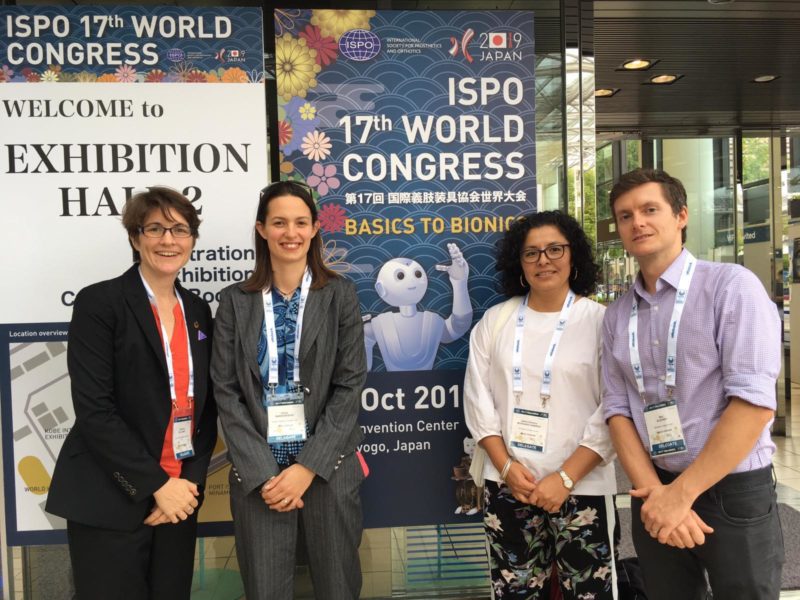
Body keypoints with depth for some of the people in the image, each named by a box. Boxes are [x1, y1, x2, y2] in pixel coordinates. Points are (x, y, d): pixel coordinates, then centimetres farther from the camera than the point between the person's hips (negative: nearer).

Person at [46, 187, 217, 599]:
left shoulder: (198, 311, 7)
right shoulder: (98, 302, -9)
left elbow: (206, 407, 8)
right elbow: (93, 408, -15)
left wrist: (190, 481, -4)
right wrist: (156, 484, -15)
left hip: (179, 496, 5)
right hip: (109, 502, -5)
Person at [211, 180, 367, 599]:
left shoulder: (340, 294, 0)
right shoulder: (236, 301, 2)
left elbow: (350, 385, -4)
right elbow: (226, 392, -1)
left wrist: (308, 466, -11)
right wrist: (262, 472, -9)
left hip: (329, 468, 0)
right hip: (256, 472, 1)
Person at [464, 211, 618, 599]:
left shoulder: (601, 321, -3)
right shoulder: (494, 321, 6)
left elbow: (612, 411, -7)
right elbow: (478, 399, 5)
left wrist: (566, 478, -13)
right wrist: (506, 466, -5)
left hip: (582, 487, -2)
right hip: (506, 485, 3)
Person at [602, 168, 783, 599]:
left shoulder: (731, 286, -10)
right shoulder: (617, 314, 4)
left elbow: (755, 402, -17)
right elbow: (617, 408, 2)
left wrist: (681, 493, -16)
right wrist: (652, 490, -12)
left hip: (733, 492, -4)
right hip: (655, 493, 4)